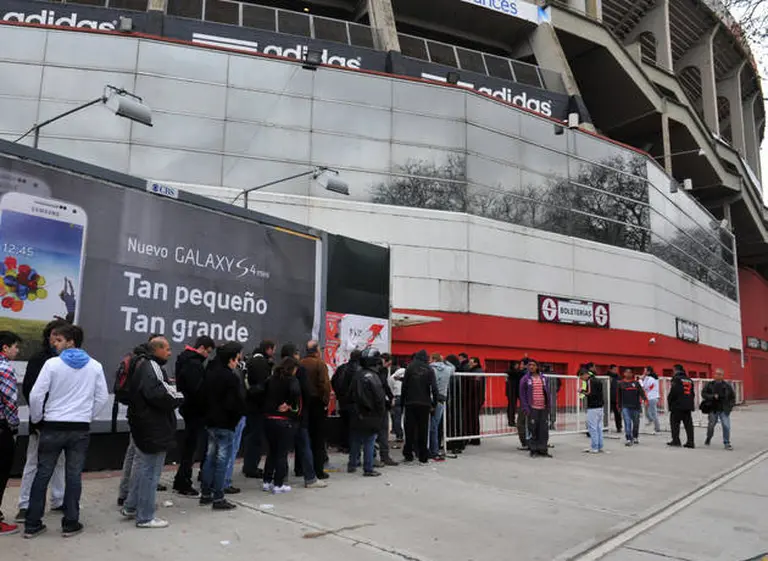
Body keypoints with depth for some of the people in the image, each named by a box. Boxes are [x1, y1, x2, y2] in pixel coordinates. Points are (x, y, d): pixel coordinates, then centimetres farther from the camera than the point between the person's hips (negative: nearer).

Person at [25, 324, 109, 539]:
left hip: (53, 427, -1)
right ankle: (70, 523, 13)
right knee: (74, 476, 8)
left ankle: (32, 524, 17)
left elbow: (36, 395, -9)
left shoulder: (52, 364, -9)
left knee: (42, 474, 10)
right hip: (81, 429, 2)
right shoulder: (95, 366, 0)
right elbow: (102, 397, 4)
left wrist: (36, 418, 7)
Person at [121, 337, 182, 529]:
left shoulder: (142, 365, 14)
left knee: (141, 466, 23)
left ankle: (130, 507, 35)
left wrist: (171, 392, 4)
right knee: (150, 472, 0)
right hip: (153, 429, -11)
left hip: (141, 425, 11)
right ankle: (145, 517, 9)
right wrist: (177, 399, -13)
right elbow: (158, 395, -32)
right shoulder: (152, 368, -20)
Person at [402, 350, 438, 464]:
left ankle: (408, 454, 10)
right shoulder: (429, 370, -1)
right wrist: (434, 404, 1)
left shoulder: (409, 368, 0)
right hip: (424, 404, 0)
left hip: (410, 403, 0)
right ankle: (423, 456, 8)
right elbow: (434, 388, -6)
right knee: (423, 430, 6)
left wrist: (403, 401, 3)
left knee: (410, 429, 8)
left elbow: (404, 386, -2)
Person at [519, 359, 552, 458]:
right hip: (532, 408, -3)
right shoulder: (525, 379, -1)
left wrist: (548, 407, 8)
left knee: (544, 430, 4)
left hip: (543, 408, 3)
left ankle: (543, 450, 13)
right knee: (533, 429, -3)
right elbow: (522, 395, -2)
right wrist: (526, 408, -9)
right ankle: (533, 450, 6)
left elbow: (548, 393, 14)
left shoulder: (544, 378, 10)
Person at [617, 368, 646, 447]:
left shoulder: (636, 383, 6)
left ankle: (635, 437, 29)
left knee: (636, 423, 11)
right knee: (627, 423, -10)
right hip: (625, 407, -1)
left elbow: (641, 392, -6)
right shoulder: (621, 384, 6)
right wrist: (619, 406, 13)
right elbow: (619, 396, 12)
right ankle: (628, 439, -11)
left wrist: (644, 399, -24)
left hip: (636, 406, 1)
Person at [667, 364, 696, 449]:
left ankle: (676, 440, -1)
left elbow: (673, 392, -15)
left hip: (678, 405, -7)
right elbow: (693, 393, 18)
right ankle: (690, 442, 5)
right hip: (688, 405, 7)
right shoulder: (689, 380, 16)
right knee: (688, 423, 7)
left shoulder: (676, 378, -7)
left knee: (675, 422, 1)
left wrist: (669, 402, -5)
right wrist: (691, 403, 22)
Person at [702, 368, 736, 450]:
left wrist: (730, 406, 1)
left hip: (724, 410, 0)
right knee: (711, 426, 11)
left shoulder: (727, 386, 3)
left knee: (726, 426, -9)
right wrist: (713, 396, -17)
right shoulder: (709, 385, -1)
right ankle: (708, 438, 37)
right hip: (713, 409, 0)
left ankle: (727, 443, 5)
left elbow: (732, 396, 11)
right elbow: (703, 393, -4)